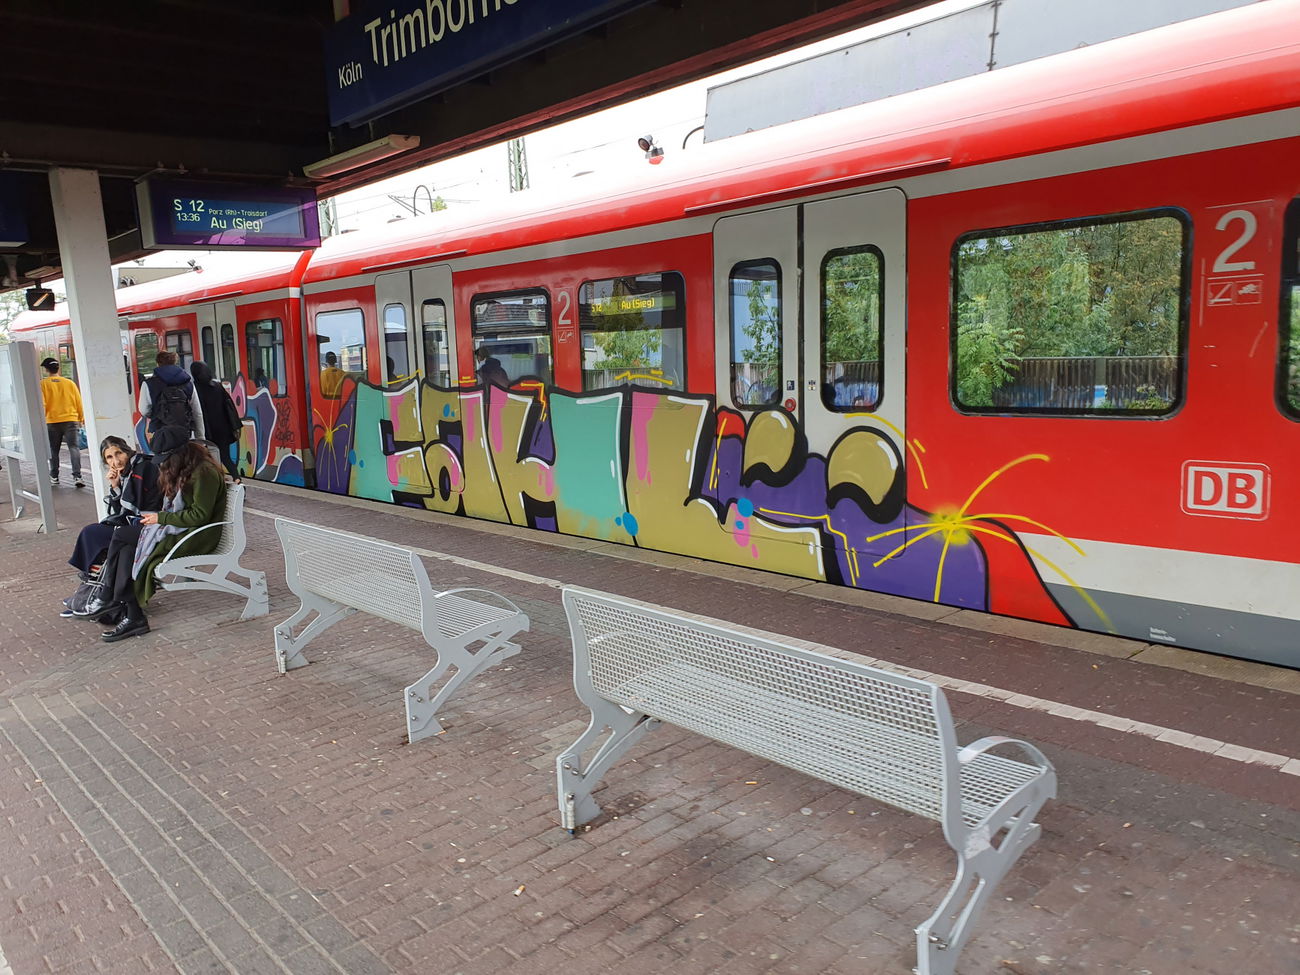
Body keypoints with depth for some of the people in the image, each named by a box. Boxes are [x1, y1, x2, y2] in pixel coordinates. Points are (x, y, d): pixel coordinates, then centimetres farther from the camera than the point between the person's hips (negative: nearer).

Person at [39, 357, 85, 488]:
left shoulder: (43, 384, -2)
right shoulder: (70, 383, 3)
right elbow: (78, 402, 5)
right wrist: (82, 418, 16)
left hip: (52, 422, 0)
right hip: (71, 420, 0)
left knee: (53, 450, 13)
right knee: (73, 448, -4)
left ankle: (54, 477, 22)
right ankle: (77, 476, -16)